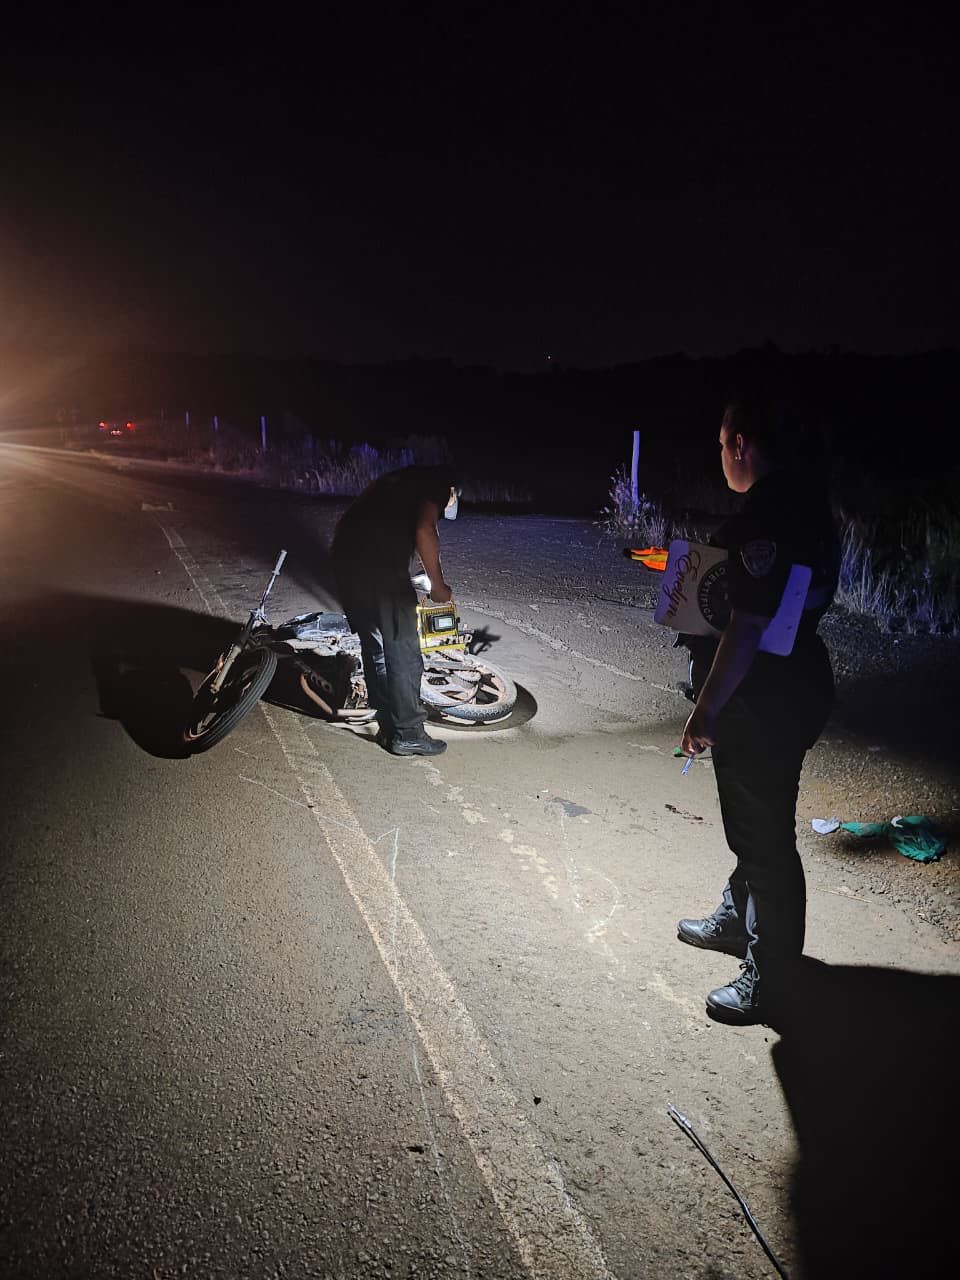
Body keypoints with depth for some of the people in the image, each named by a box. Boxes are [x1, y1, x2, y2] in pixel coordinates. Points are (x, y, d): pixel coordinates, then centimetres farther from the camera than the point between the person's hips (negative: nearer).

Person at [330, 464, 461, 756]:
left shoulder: (402, 480, 32)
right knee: (404, 653, 4)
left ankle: (388, 726, 29)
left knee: (373, 646, 19)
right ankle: (408, 734, 13)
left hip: (344, 552, 8)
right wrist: (438, 585, 1)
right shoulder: (436, 484, 8)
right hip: (379, 564, -8)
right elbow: (424, 531, -10)